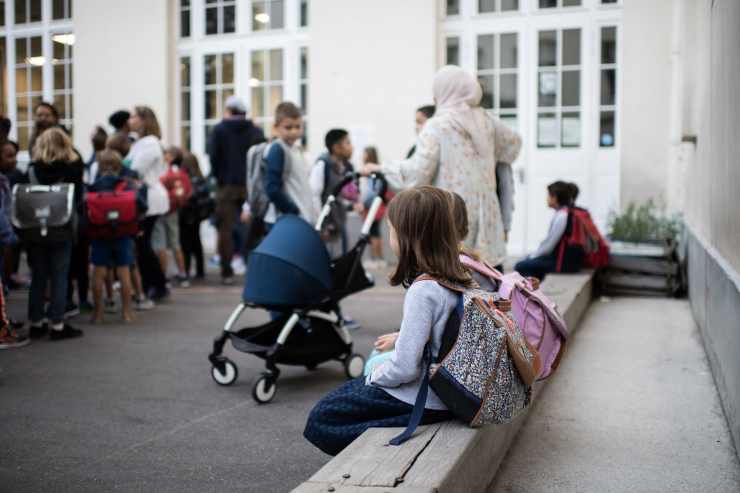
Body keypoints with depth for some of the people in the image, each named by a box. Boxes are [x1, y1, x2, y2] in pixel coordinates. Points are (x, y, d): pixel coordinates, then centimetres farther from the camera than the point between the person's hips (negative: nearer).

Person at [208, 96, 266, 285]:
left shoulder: (219, 130, 0)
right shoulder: (256, 131, 5)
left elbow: (213, 156, -7)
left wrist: (219, 176, 4)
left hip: (227, 185, -2)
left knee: (225, 229, 3)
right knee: (253, 228, 10)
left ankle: (227, 271, 0)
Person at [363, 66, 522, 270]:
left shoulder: (437, 125, -9)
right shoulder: (486, 121, 10)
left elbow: (417, 172, -16)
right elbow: (513, 143, 28)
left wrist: (381, 169, -4)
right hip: (484, 212, 6)